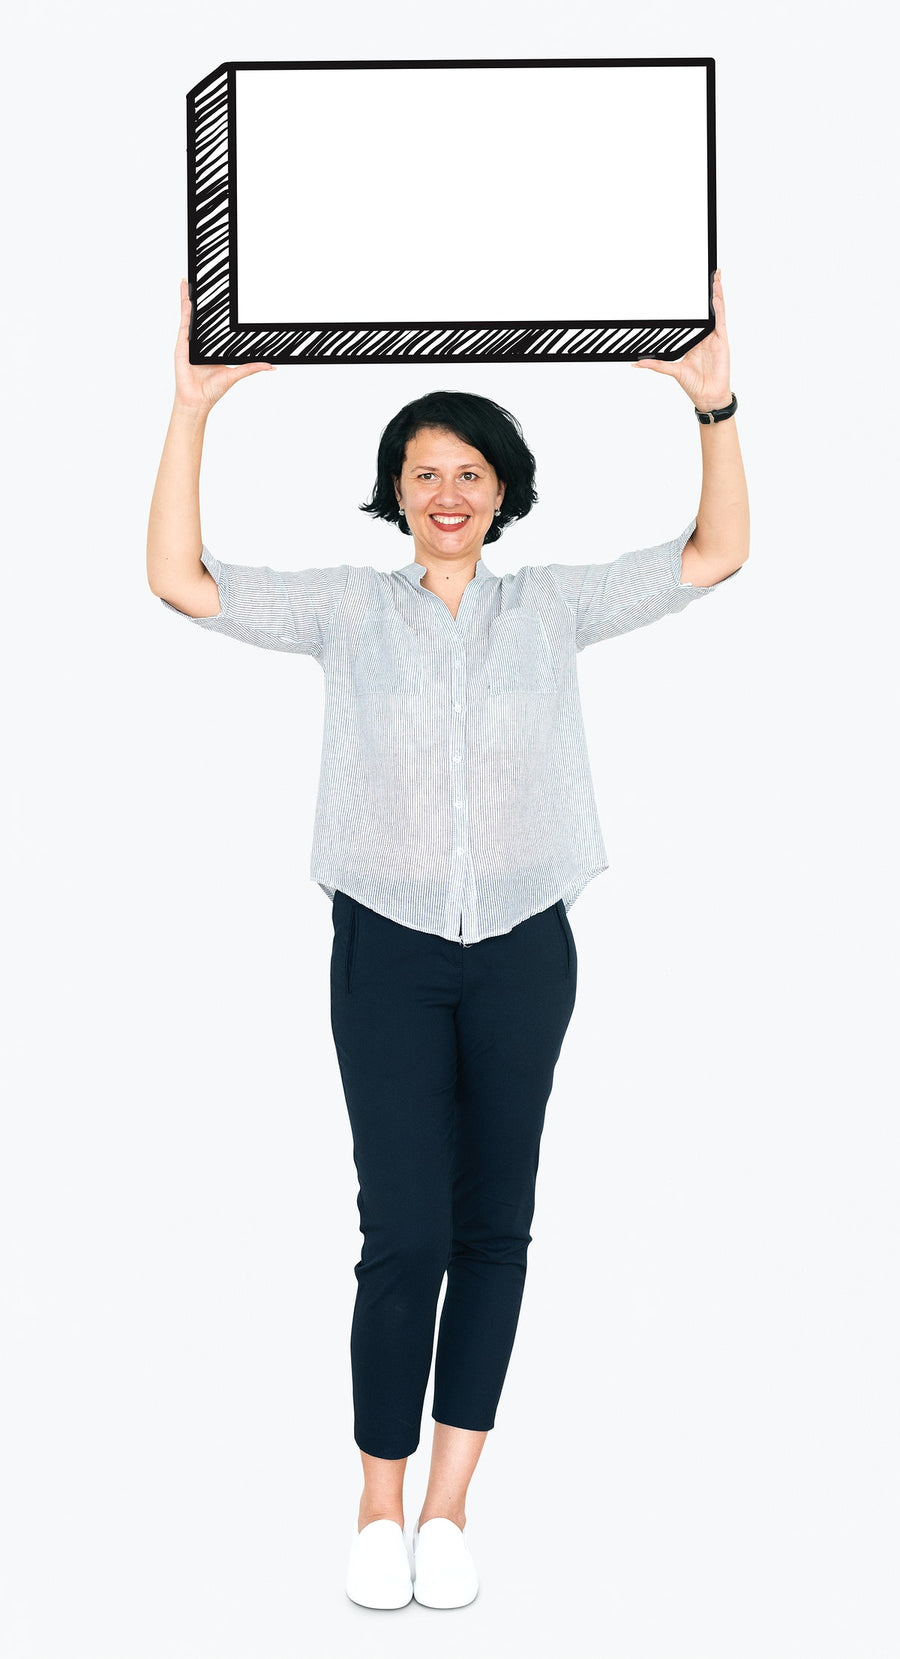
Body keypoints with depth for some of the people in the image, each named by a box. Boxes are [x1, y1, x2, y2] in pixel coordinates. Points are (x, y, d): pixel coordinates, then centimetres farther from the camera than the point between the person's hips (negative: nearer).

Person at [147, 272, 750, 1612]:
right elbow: (180, 579, -4)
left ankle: (449, 1505, 18)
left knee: (495, 1227, 6)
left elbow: (716, 555, 2)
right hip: (389, 950, -2)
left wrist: (714, 405, -9)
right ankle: (380, 1509, 13)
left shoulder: (552, 605, 5)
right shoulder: (348, 607, 3)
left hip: (523, 950, 2)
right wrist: (193, 408, -11)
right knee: (404, 1234, -4)